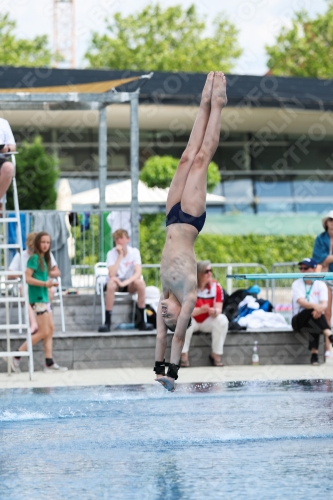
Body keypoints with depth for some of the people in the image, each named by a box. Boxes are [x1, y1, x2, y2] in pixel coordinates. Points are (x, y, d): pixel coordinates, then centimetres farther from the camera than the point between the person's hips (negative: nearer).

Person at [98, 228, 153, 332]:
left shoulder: (134, 252, -8)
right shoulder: (111, 254, -11)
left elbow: (138, 273, -19)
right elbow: (112, 275, -25)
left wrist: (125, 282, -34)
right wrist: (120, 256, -28)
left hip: (129, 284, 2)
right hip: (117, 283, -1)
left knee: (140, 282, -31)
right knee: (111, 283, -36)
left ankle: (141, 321, -22)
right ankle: (107, 322, -33)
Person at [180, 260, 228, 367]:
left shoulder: (216, 286, -9)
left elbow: (218, 309, -11)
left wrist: (214, 312, -36)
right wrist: (200, 310, -40)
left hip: (208, 322, 3)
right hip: (192, 321, -3)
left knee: (222, 319, -27)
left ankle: (216, 354, -16)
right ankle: (184, 354, -26)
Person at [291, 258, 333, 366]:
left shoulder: (321, 285, 5)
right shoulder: (296, 284, 0)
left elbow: (324, 304, -11)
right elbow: (301, 302, -19)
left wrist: (320, 309, -37)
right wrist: (315, 306, -40)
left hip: (314, 319, 2)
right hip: (298, 320, -2)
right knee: (312, 310, -31)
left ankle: (314, 354, -36)